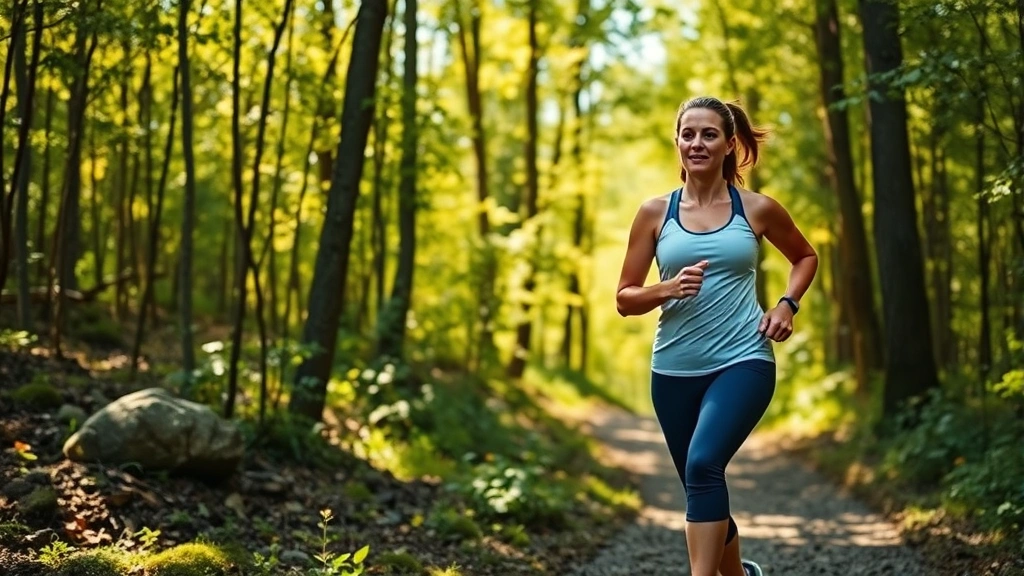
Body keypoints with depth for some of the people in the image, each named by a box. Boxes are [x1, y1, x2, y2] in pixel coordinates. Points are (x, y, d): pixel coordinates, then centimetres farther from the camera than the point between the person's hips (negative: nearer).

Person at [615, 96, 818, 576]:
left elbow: (806, 256, 19)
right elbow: (624, 299, 3)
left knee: (703, 465, -27)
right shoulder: (655, 213, 1)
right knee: (701, 486, 14)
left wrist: (786, 305, 1)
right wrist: (667, 289, -16)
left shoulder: (756, 209, 1)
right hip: (674, 370, 3)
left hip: (743, 362, -3)